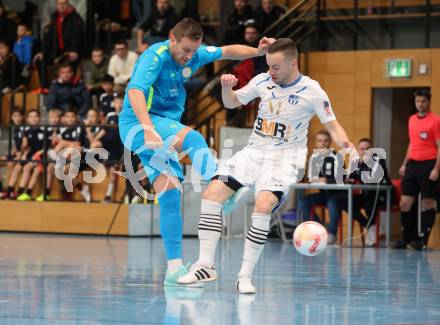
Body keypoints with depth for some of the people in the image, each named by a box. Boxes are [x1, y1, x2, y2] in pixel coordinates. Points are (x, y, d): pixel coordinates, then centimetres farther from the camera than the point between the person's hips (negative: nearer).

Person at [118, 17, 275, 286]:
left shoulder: (195, 54, 4)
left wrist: (257, 51, 0)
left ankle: (174, 268, -7)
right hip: (137, 124, -7)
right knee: (192, 137, -31)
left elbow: (227, 52, 18)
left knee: (170, 192, -5)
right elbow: (135, 91, -33)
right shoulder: (155, 56, -19)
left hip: (164, 132, 7)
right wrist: (148, 128, -47)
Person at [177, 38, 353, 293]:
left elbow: (333, 126, -4)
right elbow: (232, 103, 14)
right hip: (255, 150, 5)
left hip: (285, 157, -4)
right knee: (212, 193, -12)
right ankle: (206, 266, -4)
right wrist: (226, 87, -8)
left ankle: (246, 276, -19)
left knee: (263, 205, -30)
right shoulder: (263, 81, 0)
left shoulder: (312, 91, -10)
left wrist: (347, 146, -23)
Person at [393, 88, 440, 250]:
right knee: (405, 203, 4)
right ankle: (408, 237, 14)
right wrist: (405, 164, 19)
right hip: (413, 164, 7)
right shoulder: (412, 120, 14)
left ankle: (422, 240, 3)